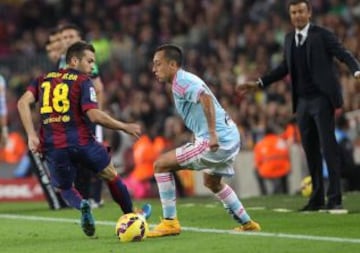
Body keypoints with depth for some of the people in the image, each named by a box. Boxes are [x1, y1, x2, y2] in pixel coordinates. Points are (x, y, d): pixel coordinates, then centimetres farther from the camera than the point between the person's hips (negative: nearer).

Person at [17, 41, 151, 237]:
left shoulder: (44, 79, 15)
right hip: (81, 142, -3)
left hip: (52, 147, 3)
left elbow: (23, 103, 1)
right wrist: (125, 127, -2)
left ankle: (81, 206, -10)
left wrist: (31, 136, 0)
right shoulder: (83, 81, 0)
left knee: (64, 188, 23)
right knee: (111, 175, 21)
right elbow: (94, 116, -12)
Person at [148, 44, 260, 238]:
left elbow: (205, 97, -30)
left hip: (216, 142, -11)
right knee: (212, 182, 35)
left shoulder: (181, 82, -12)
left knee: (161, 164, -7)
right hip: (230, 138, 11)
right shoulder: (185, 81, 19)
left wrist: (212, 134, -33)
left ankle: (169, 222, -3)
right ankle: (247, 224, 40)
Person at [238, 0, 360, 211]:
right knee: (310, 150, 8)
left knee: (328, 147, -8)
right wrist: (259, 84, 22)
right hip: (302, 102, 6)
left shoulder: (322, 35, -5)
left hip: (322, 99, -6)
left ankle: (335, 198, -7)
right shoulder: (289, 39, 12)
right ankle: (317, 198, 15)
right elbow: (285, 67, 23)